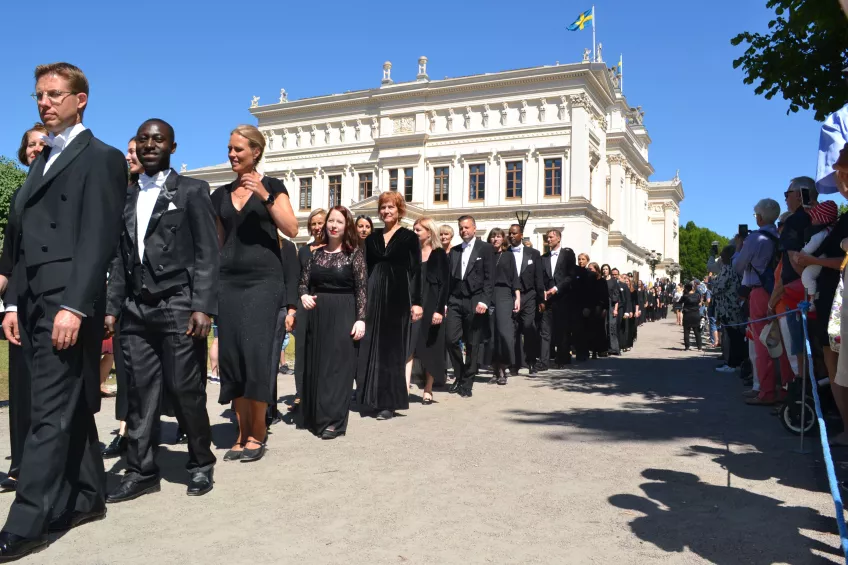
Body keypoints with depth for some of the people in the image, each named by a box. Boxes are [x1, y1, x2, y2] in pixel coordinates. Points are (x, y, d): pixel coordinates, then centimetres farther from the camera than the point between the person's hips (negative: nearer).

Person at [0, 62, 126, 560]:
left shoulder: (100, 157, -3)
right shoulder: (43, 162, 22)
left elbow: (98, 240, -13)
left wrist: (73, 307, -20)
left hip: (68, 304, -8)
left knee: (51, 414, -7)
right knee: (72, 409, 13)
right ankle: (86, 497, 23)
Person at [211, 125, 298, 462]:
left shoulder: (272, 186, 4)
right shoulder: (221, 194, 15)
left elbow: (291, 229, -7)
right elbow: (218, 242, 19)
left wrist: (265, 197, -17)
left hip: (263, 279, -4)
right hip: (228, 281, 4)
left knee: (257, 353, -10)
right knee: (231, 356, 1)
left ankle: (258, 433, 3)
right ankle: (243, 433, 11)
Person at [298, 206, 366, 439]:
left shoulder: (355, 252, -3)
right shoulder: (317, 253, 10)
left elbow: (362, 288, -7)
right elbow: (303, 282, 12)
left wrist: (360, 318, -14)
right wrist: (304, 296, -10)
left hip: (343, 314, -4)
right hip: (317, 314, 5)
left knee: (338, 365, -3)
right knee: (315, 365, 9)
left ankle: (333, 421, 3)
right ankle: (315, 416, 21)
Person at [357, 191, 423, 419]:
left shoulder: (409, 237, 1)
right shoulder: (372, 238, 12)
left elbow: (415, 271, -3)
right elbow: (366, 269, 12)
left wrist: (417, 302, -10)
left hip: (399, 294, -4)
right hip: (375, 295, 4)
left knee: (394, 346, -1)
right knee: (374, 346, 5)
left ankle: (390, 401, 2)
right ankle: (376, 397, 13)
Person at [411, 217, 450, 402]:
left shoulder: (439, 254, -1)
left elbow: (444, 284, -7)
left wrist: (440, 310, -15)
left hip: (431, 305, -3)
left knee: (430, 348, 4)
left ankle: (428, 390, 13)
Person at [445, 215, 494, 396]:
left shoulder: (486, 249, 3)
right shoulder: (454, 251, 16)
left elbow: (490, 278, -4)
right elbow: (449, 277, 14)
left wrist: (484, 301, -14)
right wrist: (445, 301, 5)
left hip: (475, 302, -3)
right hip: (455, 301, 3)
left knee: (472, 344, 1)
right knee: (451, 339, -8)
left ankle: (467, 383, 12)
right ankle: (459, 376, 14)